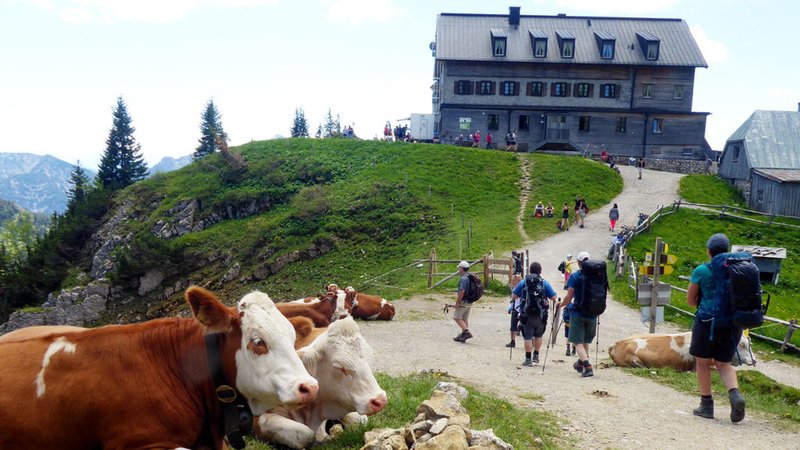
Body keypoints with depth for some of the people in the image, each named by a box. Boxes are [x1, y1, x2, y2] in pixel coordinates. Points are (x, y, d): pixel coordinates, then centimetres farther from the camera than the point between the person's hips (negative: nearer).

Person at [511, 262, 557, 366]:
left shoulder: (523, 282, -2)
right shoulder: (545, 283, -3)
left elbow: (514, 296, 0)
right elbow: (553, 298, -4)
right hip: (540, 315, 1)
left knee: (528, 337, 3)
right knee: (538, 335, 20)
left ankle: (528, 359, 4)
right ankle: (536, 356, 24)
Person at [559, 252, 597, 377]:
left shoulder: (574, 276, -10)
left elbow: (569, 297, -11)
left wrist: (561, 305, 7)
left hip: (578, 314, -4)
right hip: (592, 314, 4)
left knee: (577, 342, 0)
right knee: (586, 340, 22)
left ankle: (588, 366, -17)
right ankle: (580, 363, 35)